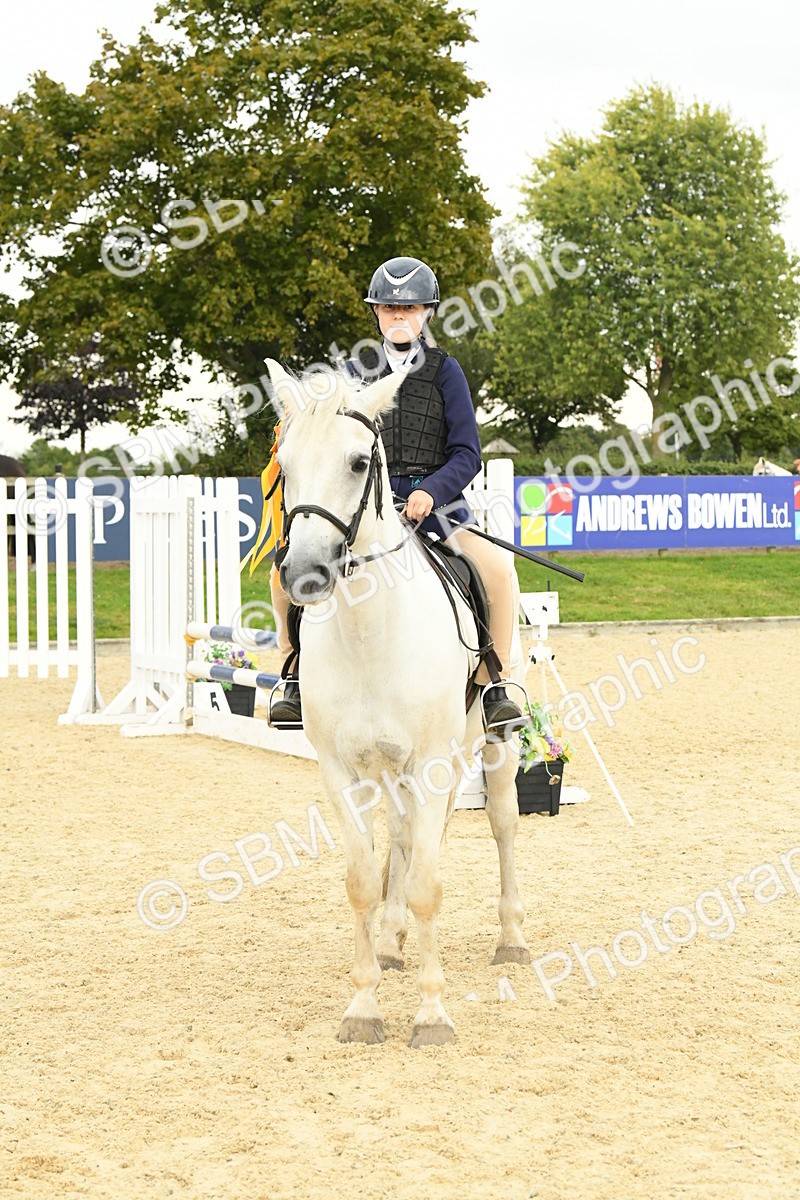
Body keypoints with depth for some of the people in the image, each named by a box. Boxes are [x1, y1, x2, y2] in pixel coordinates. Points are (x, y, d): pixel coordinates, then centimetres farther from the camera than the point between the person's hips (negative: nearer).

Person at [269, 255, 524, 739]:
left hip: (432, 499, -2)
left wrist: (431, 492, -20)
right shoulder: (356, 372, 11)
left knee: (496, 566, -29)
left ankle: (494, 687, -14)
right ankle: (300, 676, 3)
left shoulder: (444, 370, 4)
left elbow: (467, 454, -2)